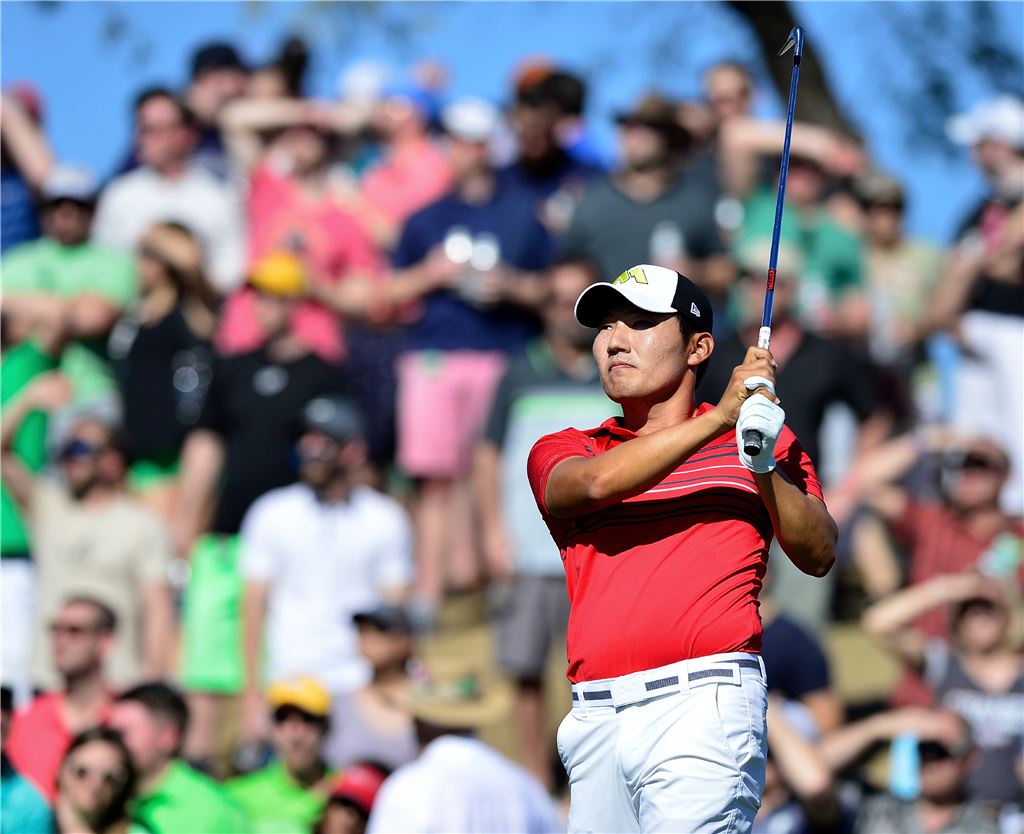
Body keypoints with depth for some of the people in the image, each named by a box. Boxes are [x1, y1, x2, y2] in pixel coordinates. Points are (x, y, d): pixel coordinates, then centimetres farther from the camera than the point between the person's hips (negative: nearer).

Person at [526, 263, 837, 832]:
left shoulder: (759, 438, 14)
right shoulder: (561, 452, 17)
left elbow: (819, 556, 4)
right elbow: (596, 482, -7)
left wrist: (764, 467, -12)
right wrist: (721, 417, -12)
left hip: (704, 702, -3)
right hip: (597, 716, 3)